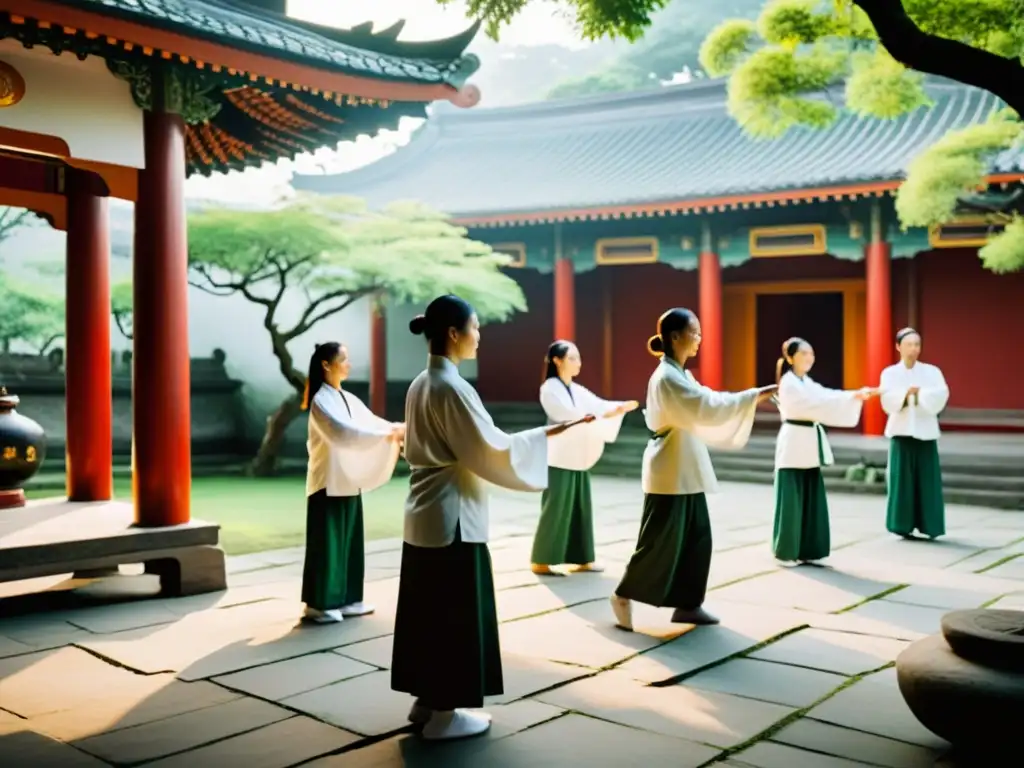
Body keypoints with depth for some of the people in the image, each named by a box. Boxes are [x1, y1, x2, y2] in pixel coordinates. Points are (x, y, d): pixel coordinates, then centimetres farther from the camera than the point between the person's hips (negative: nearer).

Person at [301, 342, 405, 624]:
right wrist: (388, 435, -28)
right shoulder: (321, 401, -14)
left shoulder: (350, 399, 11)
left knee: (350, 540, 12)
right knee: (327, 542, -1)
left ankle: (346, 600, 21)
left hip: (350, 482, 8)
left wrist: (399, 430, -13)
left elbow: (372, 422, 5)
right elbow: (343, 433, -25)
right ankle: (319, 604, 8)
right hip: (328, 483, -8)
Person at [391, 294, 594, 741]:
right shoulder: (452, 388, -19)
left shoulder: (420, 385, 9)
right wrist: (547, 434, -8)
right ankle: (443, 714, 11)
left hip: (424, 513, 9)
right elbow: (491, 450, -17)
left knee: (427, 608, 15)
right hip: (452, 516, -9)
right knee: (454, 613, 1)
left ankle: (425, 701, 25)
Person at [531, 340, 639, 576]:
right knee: (556, 509, -5)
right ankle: (541, 562, 3)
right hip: (559, 458, -7)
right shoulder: (549, 389, -8)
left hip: (579, 456, 7)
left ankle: (581, 559, 19)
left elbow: (599, 404, 3)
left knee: (581, 507, 10)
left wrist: (622, 406, -15)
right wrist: (604, 415, -28)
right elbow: (569, 415, -20)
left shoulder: (578, 390, 15)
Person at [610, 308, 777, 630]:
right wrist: (754, 396, -23)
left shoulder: (681, 375, 13)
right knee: (660, 540, -3)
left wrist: (751, 400, 9)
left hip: (686, 471, 10)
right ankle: (623, 596, 13)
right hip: (670, 472, -10)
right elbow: (707, 407, -25)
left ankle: (687, 604, 18)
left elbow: (703, 408, 14)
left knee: (696, 537, 10)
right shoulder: (666, 377, -18)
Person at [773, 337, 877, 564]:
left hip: (809, 445, 9)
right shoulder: (789, 383, -11)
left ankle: (807, 550, 16)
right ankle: (785, 551, 7)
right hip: (794, 444, -9)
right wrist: (853, 396, -24)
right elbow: (818, 402, -21)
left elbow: (824, 397, 3)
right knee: (792, 500, -3)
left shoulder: (806, 382, 16)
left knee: (813, 500, 9)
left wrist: (857, 395, -11)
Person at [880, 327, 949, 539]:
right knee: (903, 480, -1)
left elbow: (941, 395, -10)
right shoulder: (890, 373, 4)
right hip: (902, 431, 0)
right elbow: (888, 401, -11)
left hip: (925, 431, 1)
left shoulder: (931, 371, 5)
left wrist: (920, 392, -23)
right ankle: (904, 526, 7)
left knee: (927, 480, -1)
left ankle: (928, 526, 7)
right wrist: (906, 392, -27)